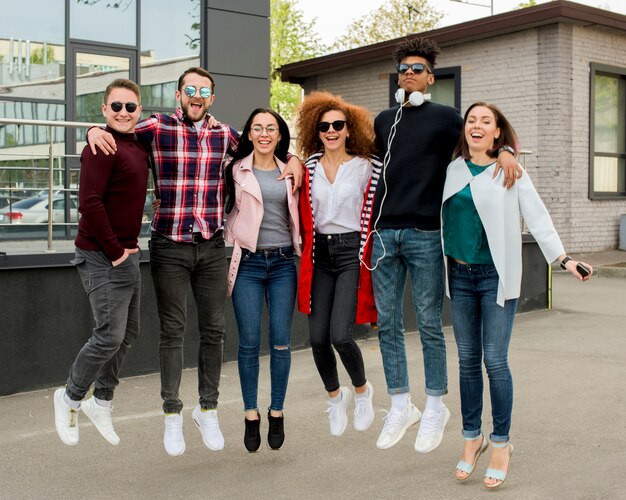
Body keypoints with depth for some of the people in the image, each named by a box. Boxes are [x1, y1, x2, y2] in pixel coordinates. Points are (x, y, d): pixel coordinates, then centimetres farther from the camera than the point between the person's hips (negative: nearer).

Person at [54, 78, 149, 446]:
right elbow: (89, 202, -23)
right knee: (110, 336, -8)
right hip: (103, 257, -9)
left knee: (129, 333, 14)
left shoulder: (139, 147, 11)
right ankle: (70, 398, 14)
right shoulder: (103, 147, -15)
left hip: (127, 254, 9)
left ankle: (102, 402, 29)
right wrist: (114, 251, -19)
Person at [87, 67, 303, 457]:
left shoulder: (224, 133, 8)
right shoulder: (157, 128, -1)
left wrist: (292, 160, 4)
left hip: (212, 247, 3)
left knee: (214, 329, 7)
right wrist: (95, 130, -20)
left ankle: (208, 410, 21)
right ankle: (173, 415, 14)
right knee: (173, 330, 3)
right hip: (170, 247, -3)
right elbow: (117, 132, 3)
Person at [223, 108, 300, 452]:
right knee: (249, 342, -2)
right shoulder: (236, 170, 4)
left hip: (282, 262, 2)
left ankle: (277, 413, 14)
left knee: (280, 341, 0)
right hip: (248, 262, -2)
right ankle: (251, 415, 11)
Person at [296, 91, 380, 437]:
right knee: (318, 338, 1)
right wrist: (307, 253, 2)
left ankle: (362, 390, 16)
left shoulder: (365, 167, 0)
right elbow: (304, 217, 11)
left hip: (351, 252, -3)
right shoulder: (309, 168, 7)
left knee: (340, 335, -14)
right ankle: (335, 397, 28)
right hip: (320, 254, 3)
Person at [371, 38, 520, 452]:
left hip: (425, 234, -4)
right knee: (388, 323, 6)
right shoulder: (384, 121, 17)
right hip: (384, 232, 4)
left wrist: (505, 151, -15)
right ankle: (401, 406, 18)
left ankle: (436, 407, 16)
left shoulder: (444, 117, 4)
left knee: (429, 324, 2)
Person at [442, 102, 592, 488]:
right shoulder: (452, 171, 7)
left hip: (497, 277, -3)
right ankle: (472, 438, 22)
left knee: (495, 361, -4)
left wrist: (563, 258, -14)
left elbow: (537, 217, -5)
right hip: (460, 275, 3)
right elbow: (440, 216, 15)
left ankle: (501, 443, 11)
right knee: (468, 360, 9)